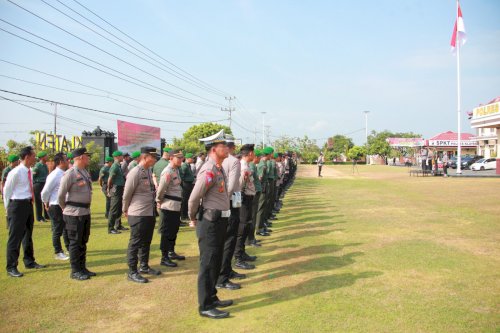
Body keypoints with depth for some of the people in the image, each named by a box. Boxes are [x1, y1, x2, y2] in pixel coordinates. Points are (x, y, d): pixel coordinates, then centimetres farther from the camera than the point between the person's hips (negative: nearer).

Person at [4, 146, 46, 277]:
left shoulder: (29, 171, 6)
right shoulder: (16, 172, -17)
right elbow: (6, 191, -9)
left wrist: (30, 202, 15)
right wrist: (8, 208, -3)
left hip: (28, 204, 8)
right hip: (18, 205, -8)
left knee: (28, 235, 19)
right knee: (15, 237, -1)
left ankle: (29, 262, 34)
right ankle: (11, 267, 10)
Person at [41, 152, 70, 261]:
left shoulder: (65, 174, 4)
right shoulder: (54, 175, -19)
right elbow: (45, 191, -16)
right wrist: (46, 203, -4)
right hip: (56, 206, -7)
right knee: (57, 230, 5)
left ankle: (69, 248, 33)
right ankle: (58, 252, 18)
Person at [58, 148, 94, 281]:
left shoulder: (86, 173, 11)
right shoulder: (70, 174, -16)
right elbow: (60, 195, -13)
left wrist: (86, 207, 14)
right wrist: (65, 209, 0)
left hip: (86, 212, 8)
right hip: (74, 214, -8)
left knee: (83, 241, 15)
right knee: (75, 242, 1)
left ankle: (82, 268, 27)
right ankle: (75, 271, 12)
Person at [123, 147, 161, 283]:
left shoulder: (149, 171, 9)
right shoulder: (135, 172, -17)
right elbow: (127, 194, -10)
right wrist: (126, 210, 0)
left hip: (150, 213, 8)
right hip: (138, 214, -8)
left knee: (146, 242, 19)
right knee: (135, 243, 2)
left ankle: (144, 267, 33)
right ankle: (132, 272, 12)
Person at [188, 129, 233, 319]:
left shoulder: (219, 168, 12)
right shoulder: (209, 170, -20)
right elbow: (194, 198, -19)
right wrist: (193, 219, -4)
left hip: (220, 221, 10)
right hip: (210, 223, -10)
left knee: (216, 263, 19)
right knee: (208, 265, 0)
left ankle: (211, 298, 33)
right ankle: (205, 306, 11)